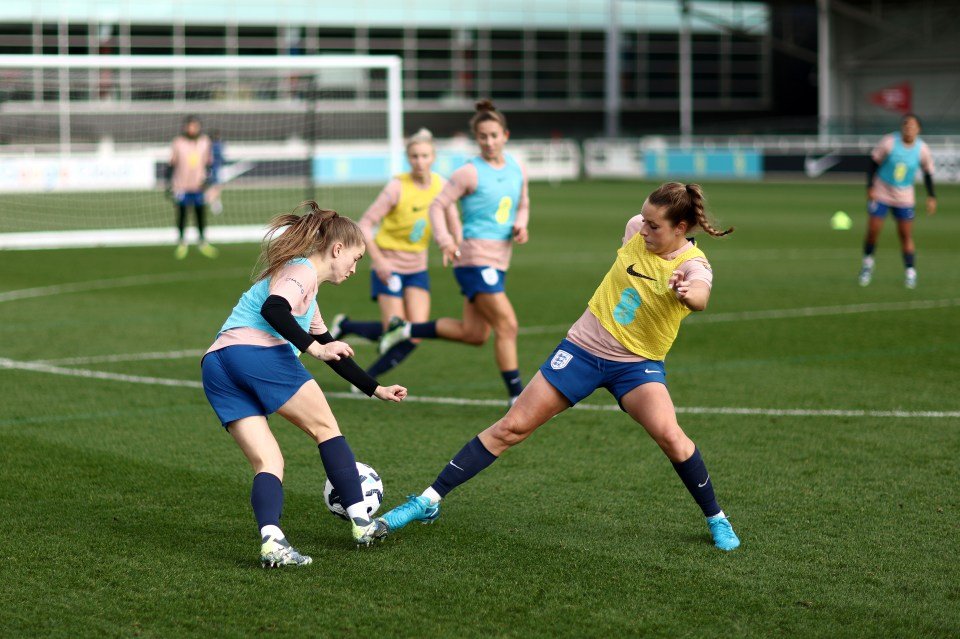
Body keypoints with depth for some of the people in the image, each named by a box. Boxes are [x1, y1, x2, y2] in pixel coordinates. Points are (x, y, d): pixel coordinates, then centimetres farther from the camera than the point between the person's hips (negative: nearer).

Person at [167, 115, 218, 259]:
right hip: (181, 186, -2)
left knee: (201, 213, 4)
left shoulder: (204, 142, 3)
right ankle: (182, 243, 17)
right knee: (182, 213, 4)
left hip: (199, 186, 2)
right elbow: (171, 164, 1)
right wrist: (169, 184, -1)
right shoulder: (178, 143, -5)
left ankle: (203, 242, 17)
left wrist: (206, 179, -2)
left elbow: (208, 162, 11)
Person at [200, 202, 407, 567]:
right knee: (325, 428, 8)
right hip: (257, 351, -9)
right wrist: (313, 347, -19)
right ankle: (361, 523, 11)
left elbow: (332, 352, 42)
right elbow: (272, 309, -16)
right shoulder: (302, 270, 4)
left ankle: (271, 541, -22)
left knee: (268, 463, 3)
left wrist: (376, 390, 45)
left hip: (215, 366, 9)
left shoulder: (308, 294, 35)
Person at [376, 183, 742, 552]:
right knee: (512, 427, 1)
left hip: (637, 364, -3)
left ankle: (716, 519, -3)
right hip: (582, 348, 3)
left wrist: (687, 292, -67)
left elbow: (700, 297, -46)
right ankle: (430, 500, 9)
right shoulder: (636, 229, -7)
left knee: (669, 435, -28)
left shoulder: (693, 265, -21)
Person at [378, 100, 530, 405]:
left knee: (473, 334, 10)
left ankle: (406, 329, 26)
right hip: (475, 259, -7)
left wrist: (520, 226, 1)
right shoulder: (470, 173, -9)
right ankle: (517, 397, -4)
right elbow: (438, 206, -5)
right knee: (507, 325, -12)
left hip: (498, 262, 8)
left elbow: (523, 205, 23)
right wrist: (445, 240, -21)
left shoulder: (517, 169, 10)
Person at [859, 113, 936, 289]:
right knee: (873, 231, -3)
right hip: (880, 194, -1)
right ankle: (867, 262, 22)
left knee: (906, 235, -2)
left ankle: (910, 272, 7)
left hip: (904, 197, 1)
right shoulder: (889, 142, -14)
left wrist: (931, 197, 1)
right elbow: (874, 162, -5)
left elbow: (928, 173, 7)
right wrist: (870, 187, -11)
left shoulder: (922, 149, -7)